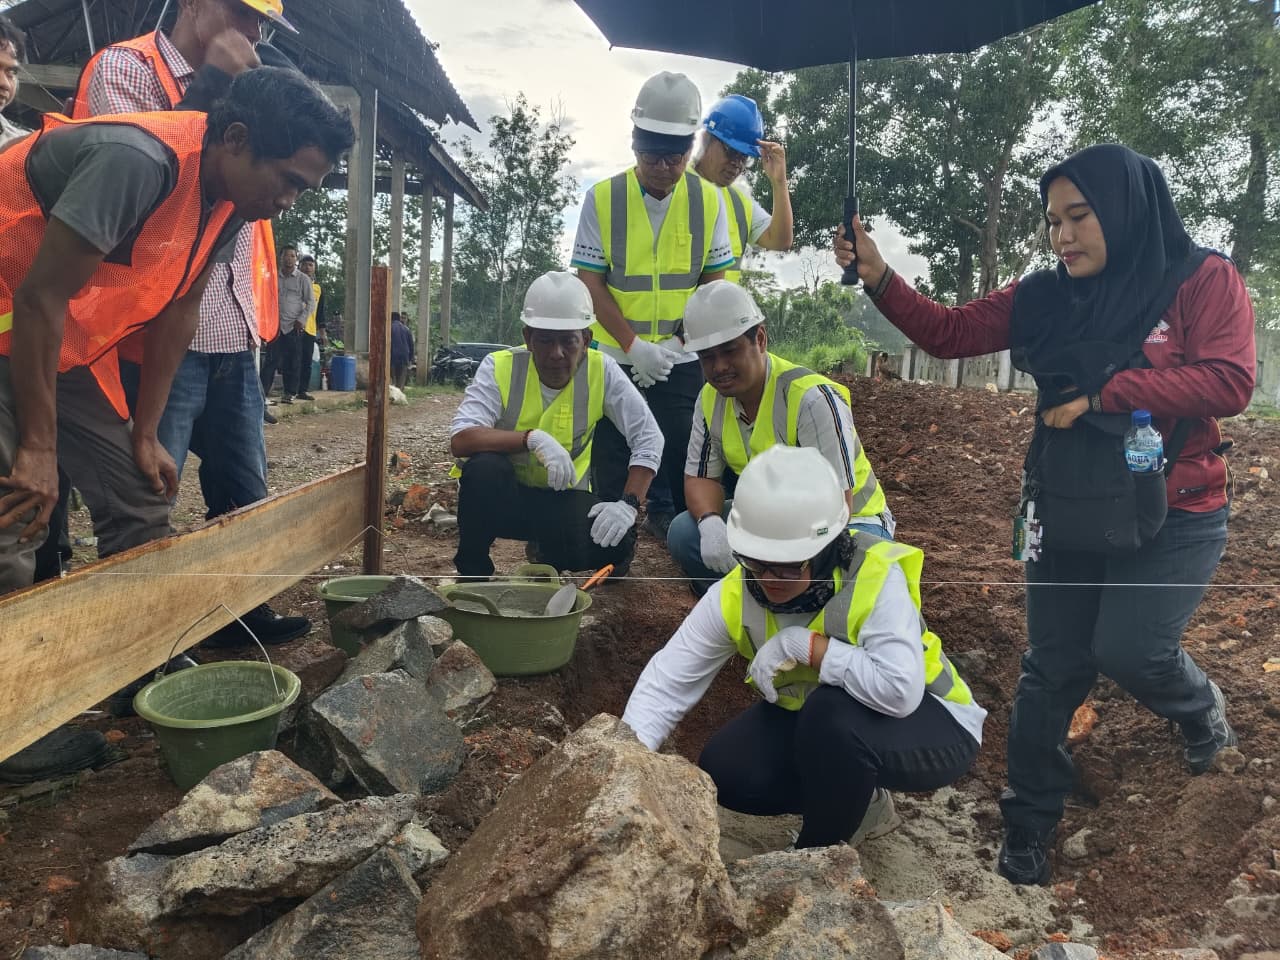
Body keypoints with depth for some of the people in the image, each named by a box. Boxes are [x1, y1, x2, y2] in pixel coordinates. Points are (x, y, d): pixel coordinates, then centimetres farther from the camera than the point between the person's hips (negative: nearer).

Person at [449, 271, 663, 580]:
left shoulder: (601, 371, -13)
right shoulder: (500, 367, -18)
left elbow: (648, 438, -12)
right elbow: (460, 440, -29)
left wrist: (628, 503, -25)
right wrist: (532, 437, -40)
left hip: (563, 498, 2)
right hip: (503, 496, -2)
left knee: (615, 543, -25)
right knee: (484, 467, -35)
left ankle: (547, 554, 11)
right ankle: (472, 569, -8)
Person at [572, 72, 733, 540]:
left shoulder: (708, 200, -2)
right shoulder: (602, 198, -6)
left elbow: (715, 278, 0)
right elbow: (590, 280, -8)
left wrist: (674, 341, -12)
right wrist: (633, 345, -18)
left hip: (682, 358, 1)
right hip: (615, 354, -1)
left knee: (682, 453, 6)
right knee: (611, 458, 7)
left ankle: (670, 520, 26)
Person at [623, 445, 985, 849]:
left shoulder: (875, 577, -33)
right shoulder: (735, 594, -19)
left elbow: (900, 690, -45)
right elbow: (665, 682, -19)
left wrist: (808, 645, -38)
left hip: (930, 727, -5)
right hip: (818, 719, 6)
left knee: (833, 717, -36)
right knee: (723, 772, -13)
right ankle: (856, 801, 11)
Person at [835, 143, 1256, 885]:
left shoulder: (1203, 280, -10)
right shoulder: (1045, 297, 0)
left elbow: (1229, 382, -21)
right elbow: (948, 332, -2)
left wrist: (1100, 393, -24)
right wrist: (879, 277, -15)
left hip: (1173, 517, -3)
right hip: (1066, 515, 4)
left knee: (1128, 649, -13)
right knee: (1053, 668, 8)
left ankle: (1202, 709, 27)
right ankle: (1031, 824, 27)